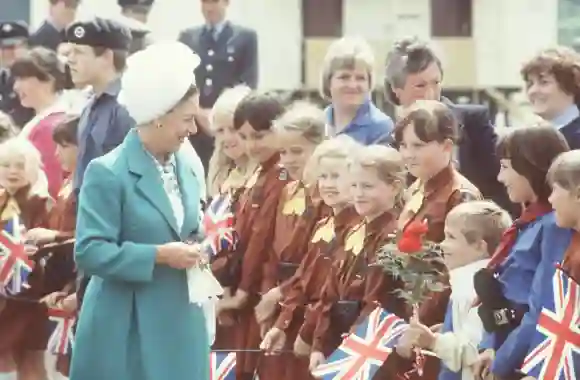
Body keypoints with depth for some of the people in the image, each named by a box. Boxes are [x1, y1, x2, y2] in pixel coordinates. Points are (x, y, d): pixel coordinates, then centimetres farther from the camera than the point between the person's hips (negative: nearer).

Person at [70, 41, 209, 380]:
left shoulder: (185, 167, 11)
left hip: (180, 324, 7)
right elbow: (89, 251, -17)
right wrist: (158, 256, -21)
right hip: (128, 331, -7)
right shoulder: (108, 172, -12)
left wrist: (194, 250, 0)